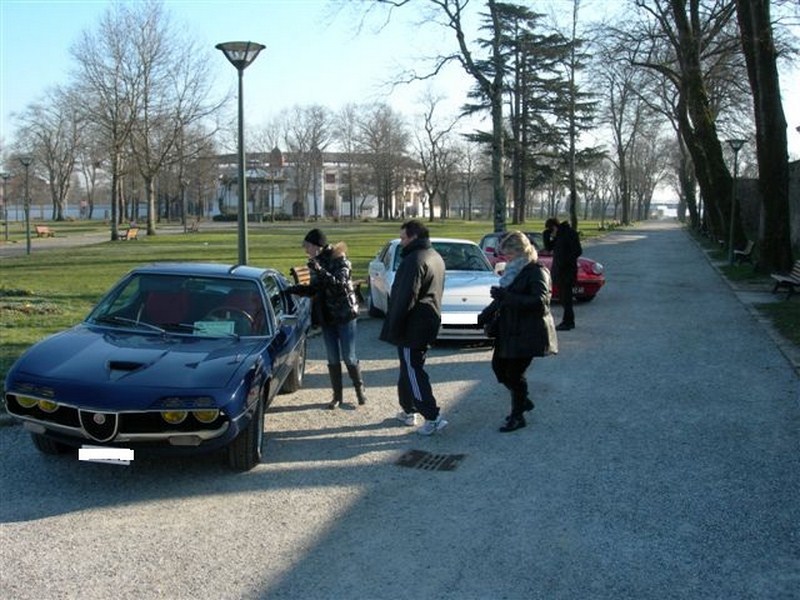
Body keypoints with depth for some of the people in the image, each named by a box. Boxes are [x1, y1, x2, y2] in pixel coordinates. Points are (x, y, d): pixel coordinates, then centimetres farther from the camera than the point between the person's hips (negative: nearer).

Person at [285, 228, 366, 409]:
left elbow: (340, 284, -28)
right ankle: (337, 395, 18)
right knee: (332, 359, 8)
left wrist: (320, 271, -36)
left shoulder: (339, 260, -13)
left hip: (345, 315, -6)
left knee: (349, 357, 0)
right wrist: (294, 289, 0)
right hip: (326, 317, 6)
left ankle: (360, 389, 20)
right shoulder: (316, 262, 5)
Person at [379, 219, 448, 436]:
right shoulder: (436, 257, 15)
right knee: (410, 368, 19)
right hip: (429, 323, 10)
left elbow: (405, 297, -22)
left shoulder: (415, 260, -18)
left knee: (413, 371, -5)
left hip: (413, 326, -10)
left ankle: (433, 418, -8)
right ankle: (408, 411, 27)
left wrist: (393, 327, -17)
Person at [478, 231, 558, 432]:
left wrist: (506, 297, -31)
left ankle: (517, 416, 15)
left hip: (527, 333, -9)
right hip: (509, 331, 9)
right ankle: (523, 400, 32)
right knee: (498, 366, 12)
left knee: (515, 373, -2)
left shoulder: (536, 272, -13)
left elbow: (540, 301, -27)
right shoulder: (513, 271, 13)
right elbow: (503, 299, 22)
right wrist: (486, 315, 8)